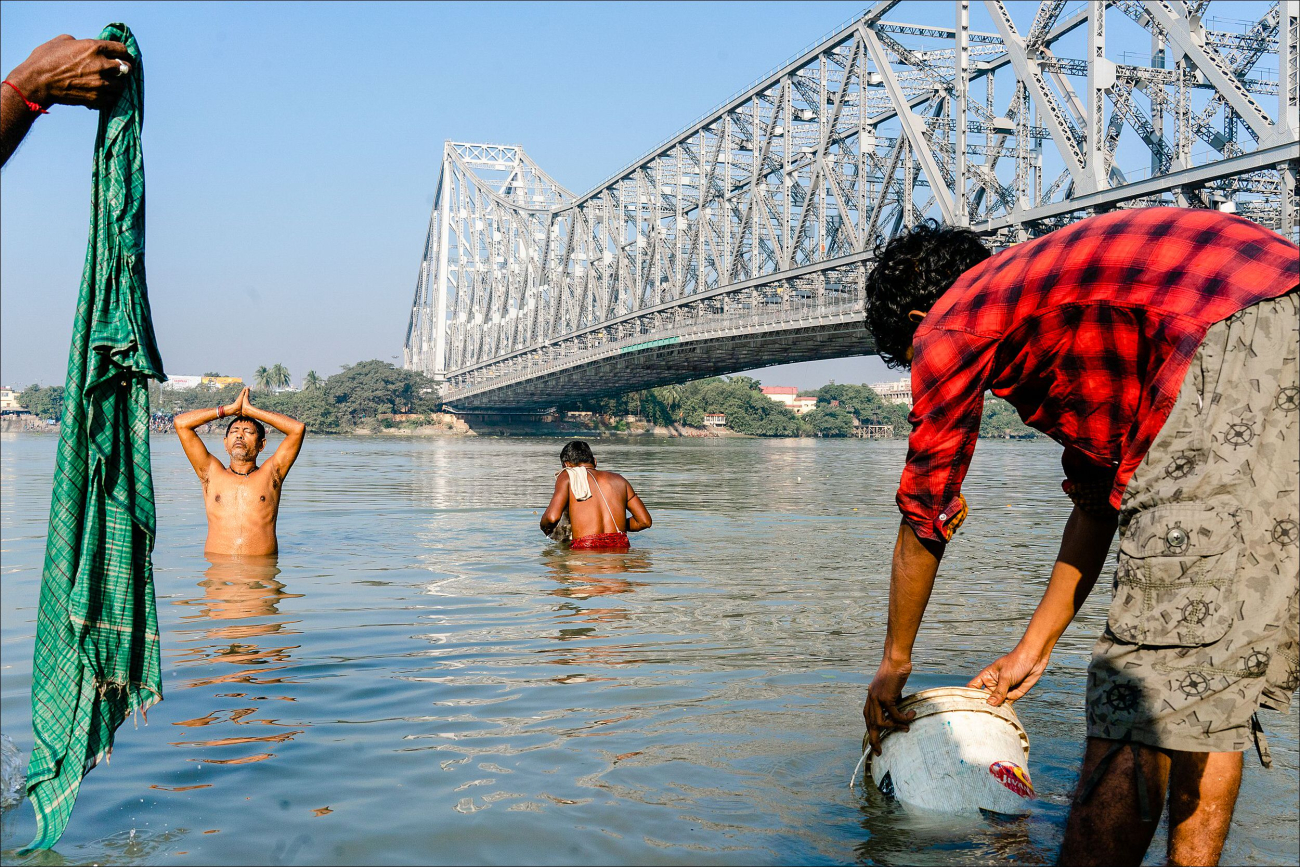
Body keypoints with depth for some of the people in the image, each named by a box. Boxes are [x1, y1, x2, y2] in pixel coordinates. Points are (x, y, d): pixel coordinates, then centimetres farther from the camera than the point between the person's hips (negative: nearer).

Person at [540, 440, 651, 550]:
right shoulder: (618, 479, 21)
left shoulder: (567, 476, 10)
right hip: (620, 547, 4)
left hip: (585, 549, -4)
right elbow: (644, 521, 18)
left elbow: (552, 517, -6)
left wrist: (545, 528, 18)